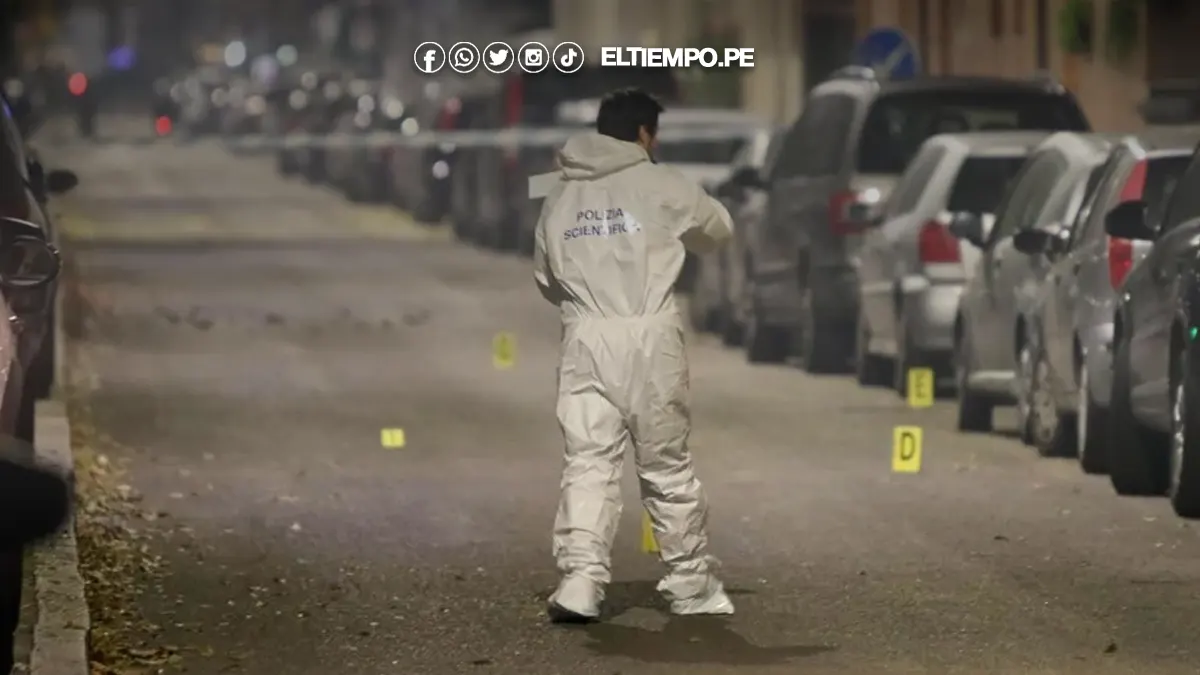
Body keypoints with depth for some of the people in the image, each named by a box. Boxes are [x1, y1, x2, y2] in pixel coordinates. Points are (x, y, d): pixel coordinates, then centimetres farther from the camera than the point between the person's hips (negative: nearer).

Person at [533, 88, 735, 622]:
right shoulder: (660, 186, 0)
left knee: (588, 462, -2)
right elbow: (718, 229, 14)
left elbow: (545, 277, 16)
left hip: (585, 338, 2)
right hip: (649, 337, -2)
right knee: (668, 467, 8)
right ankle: (692, 585, 18)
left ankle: (580, 578, -18)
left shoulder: (560, 197, 11)